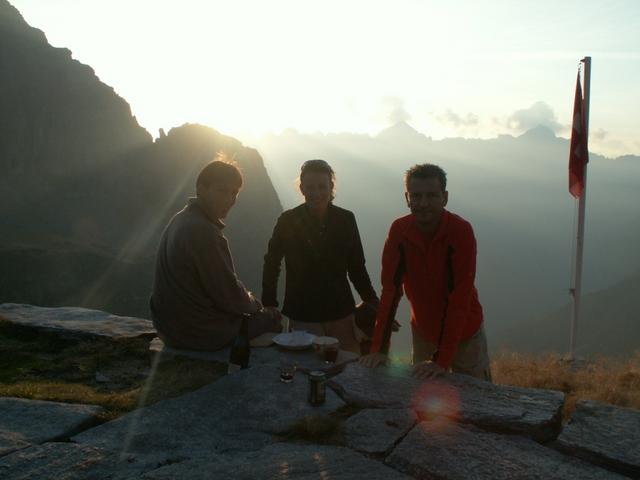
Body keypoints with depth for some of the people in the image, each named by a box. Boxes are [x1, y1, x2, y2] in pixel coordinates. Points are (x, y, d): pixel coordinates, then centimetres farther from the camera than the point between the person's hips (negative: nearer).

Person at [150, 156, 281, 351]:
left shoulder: (180, 219, 6)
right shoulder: (204, 232, -26)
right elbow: (229, 296, -21)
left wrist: (248, 300, 11)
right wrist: (254, 303, 0)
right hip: (197, 333, -10)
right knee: (271, 319, 5)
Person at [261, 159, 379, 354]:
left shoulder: (345, 219, 0)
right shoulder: (288, 221, -4)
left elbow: (357, 268, 8)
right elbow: (272, 264, 6)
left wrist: (374, 305, 3)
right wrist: (269, 304, 1)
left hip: (341, 315, 2)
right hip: (303, 318, -2)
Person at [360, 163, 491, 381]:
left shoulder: (461, 231, -24)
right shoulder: (399, 230, -13)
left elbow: (460, 297, -27)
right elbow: (390, 288, -12)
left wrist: (442, 359, -30)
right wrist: (379, 348, -17)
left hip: (463, 332, -3)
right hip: (422, 331, 3)